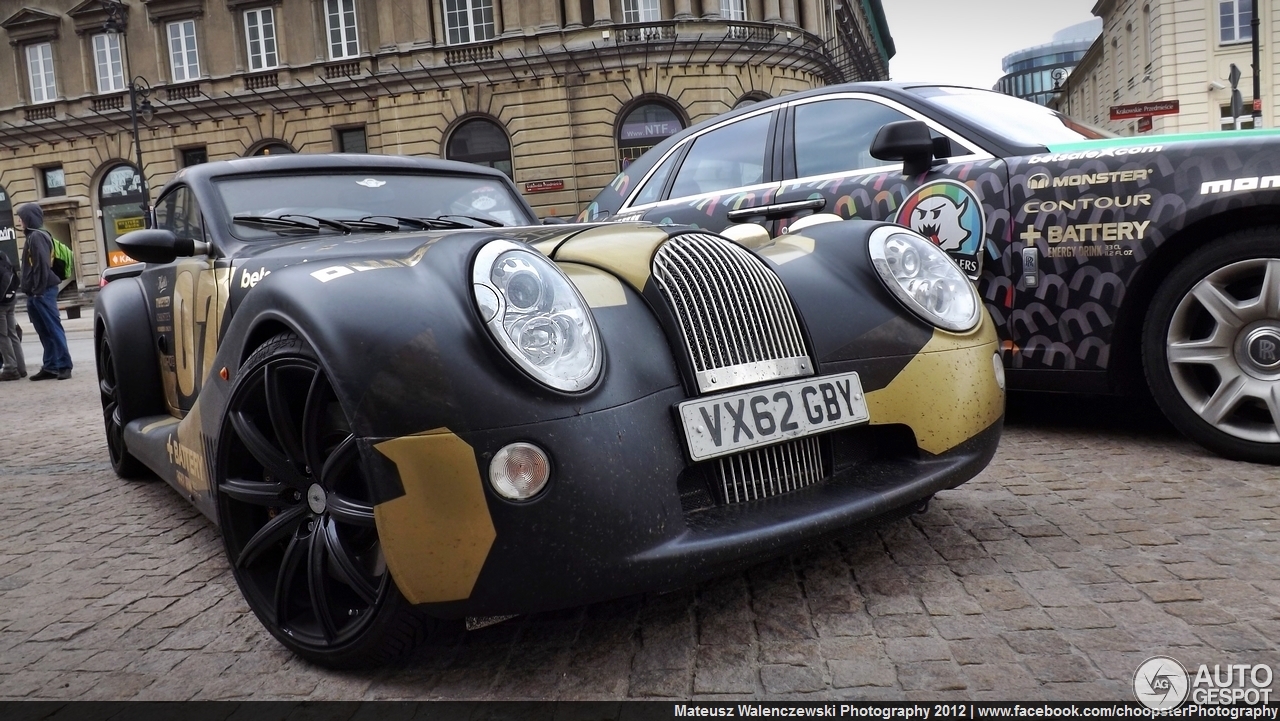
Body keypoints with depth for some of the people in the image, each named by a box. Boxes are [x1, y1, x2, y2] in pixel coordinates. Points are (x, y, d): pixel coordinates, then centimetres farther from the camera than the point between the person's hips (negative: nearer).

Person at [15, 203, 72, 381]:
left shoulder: (36, 236, -10)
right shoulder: (33, 236, 19)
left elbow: (42, 264, -19)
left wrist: (38, 291, -21)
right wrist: (33, 292, 18)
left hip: (42, 292, -10)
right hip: (37, 293, 10)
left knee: (53, 329, -8)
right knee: (45, 332, 8)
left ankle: (64, 365, -8)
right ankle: (50, 367, 10)